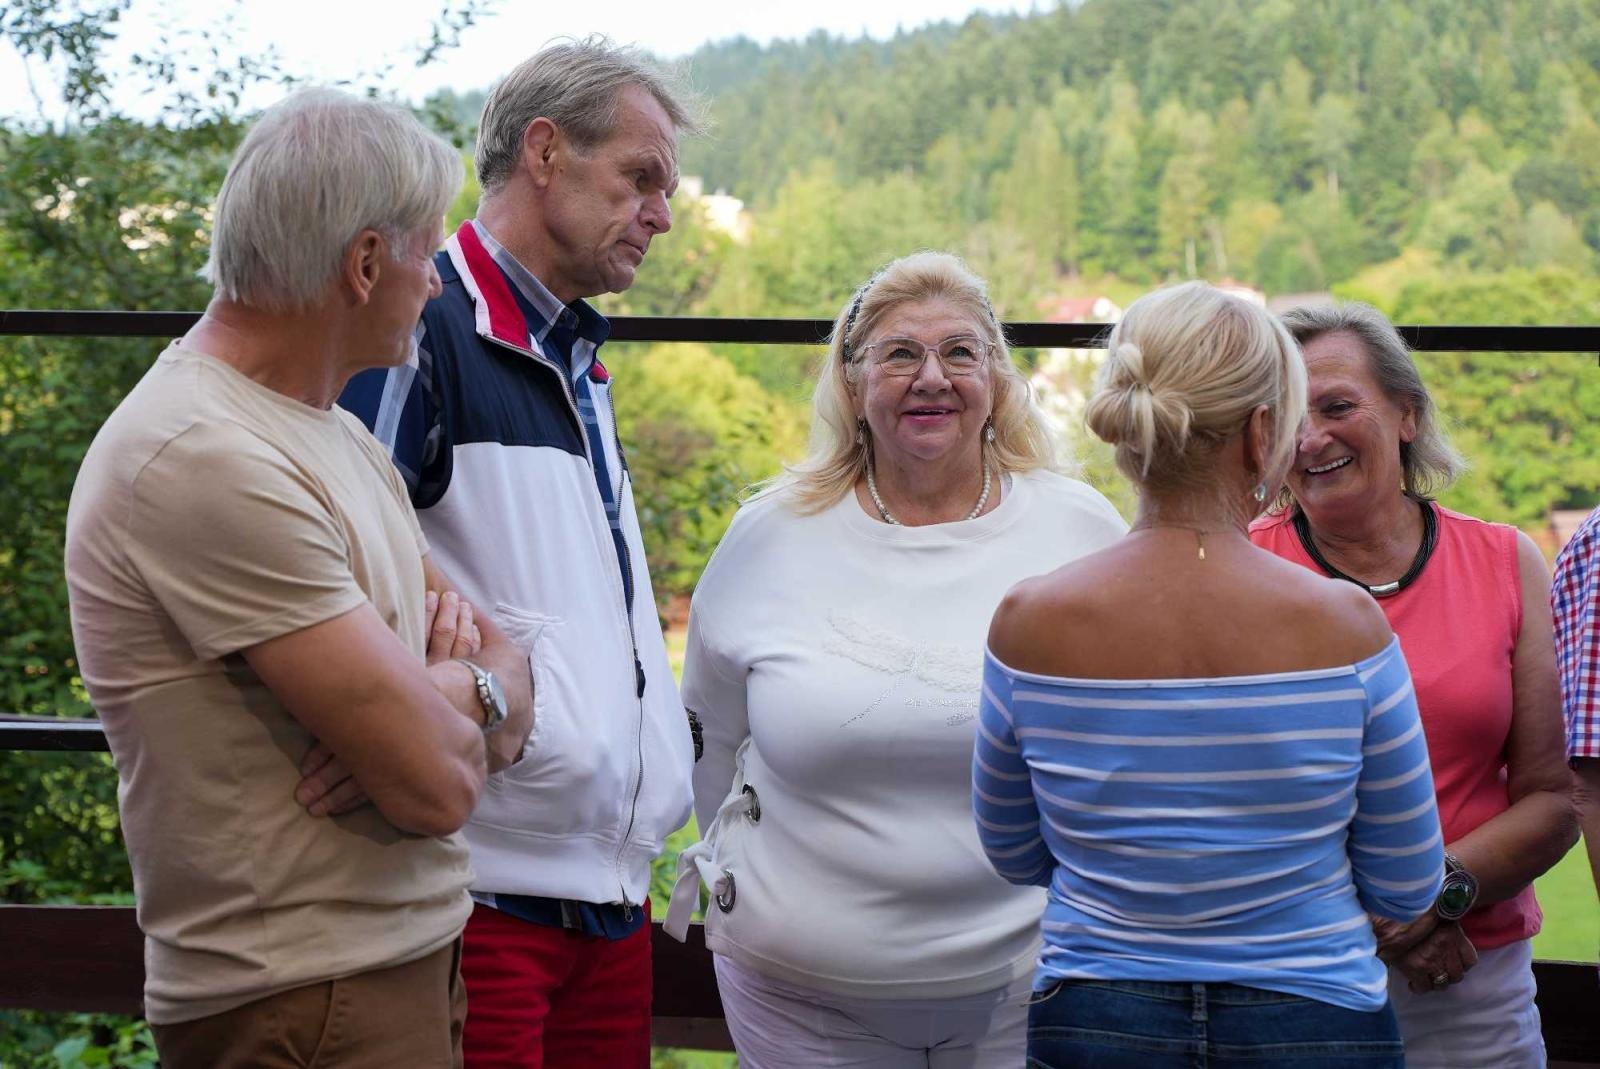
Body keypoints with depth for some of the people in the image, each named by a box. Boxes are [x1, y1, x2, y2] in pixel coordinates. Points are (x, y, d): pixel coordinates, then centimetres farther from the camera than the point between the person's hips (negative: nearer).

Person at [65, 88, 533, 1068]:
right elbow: (437, 783, -23)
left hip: (414, 961, 9)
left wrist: (433, 697, -12)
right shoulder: (204, 461, -21)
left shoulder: (339, 436, 11)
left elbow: (513, 680, 11)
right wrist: (477, 693, -1)